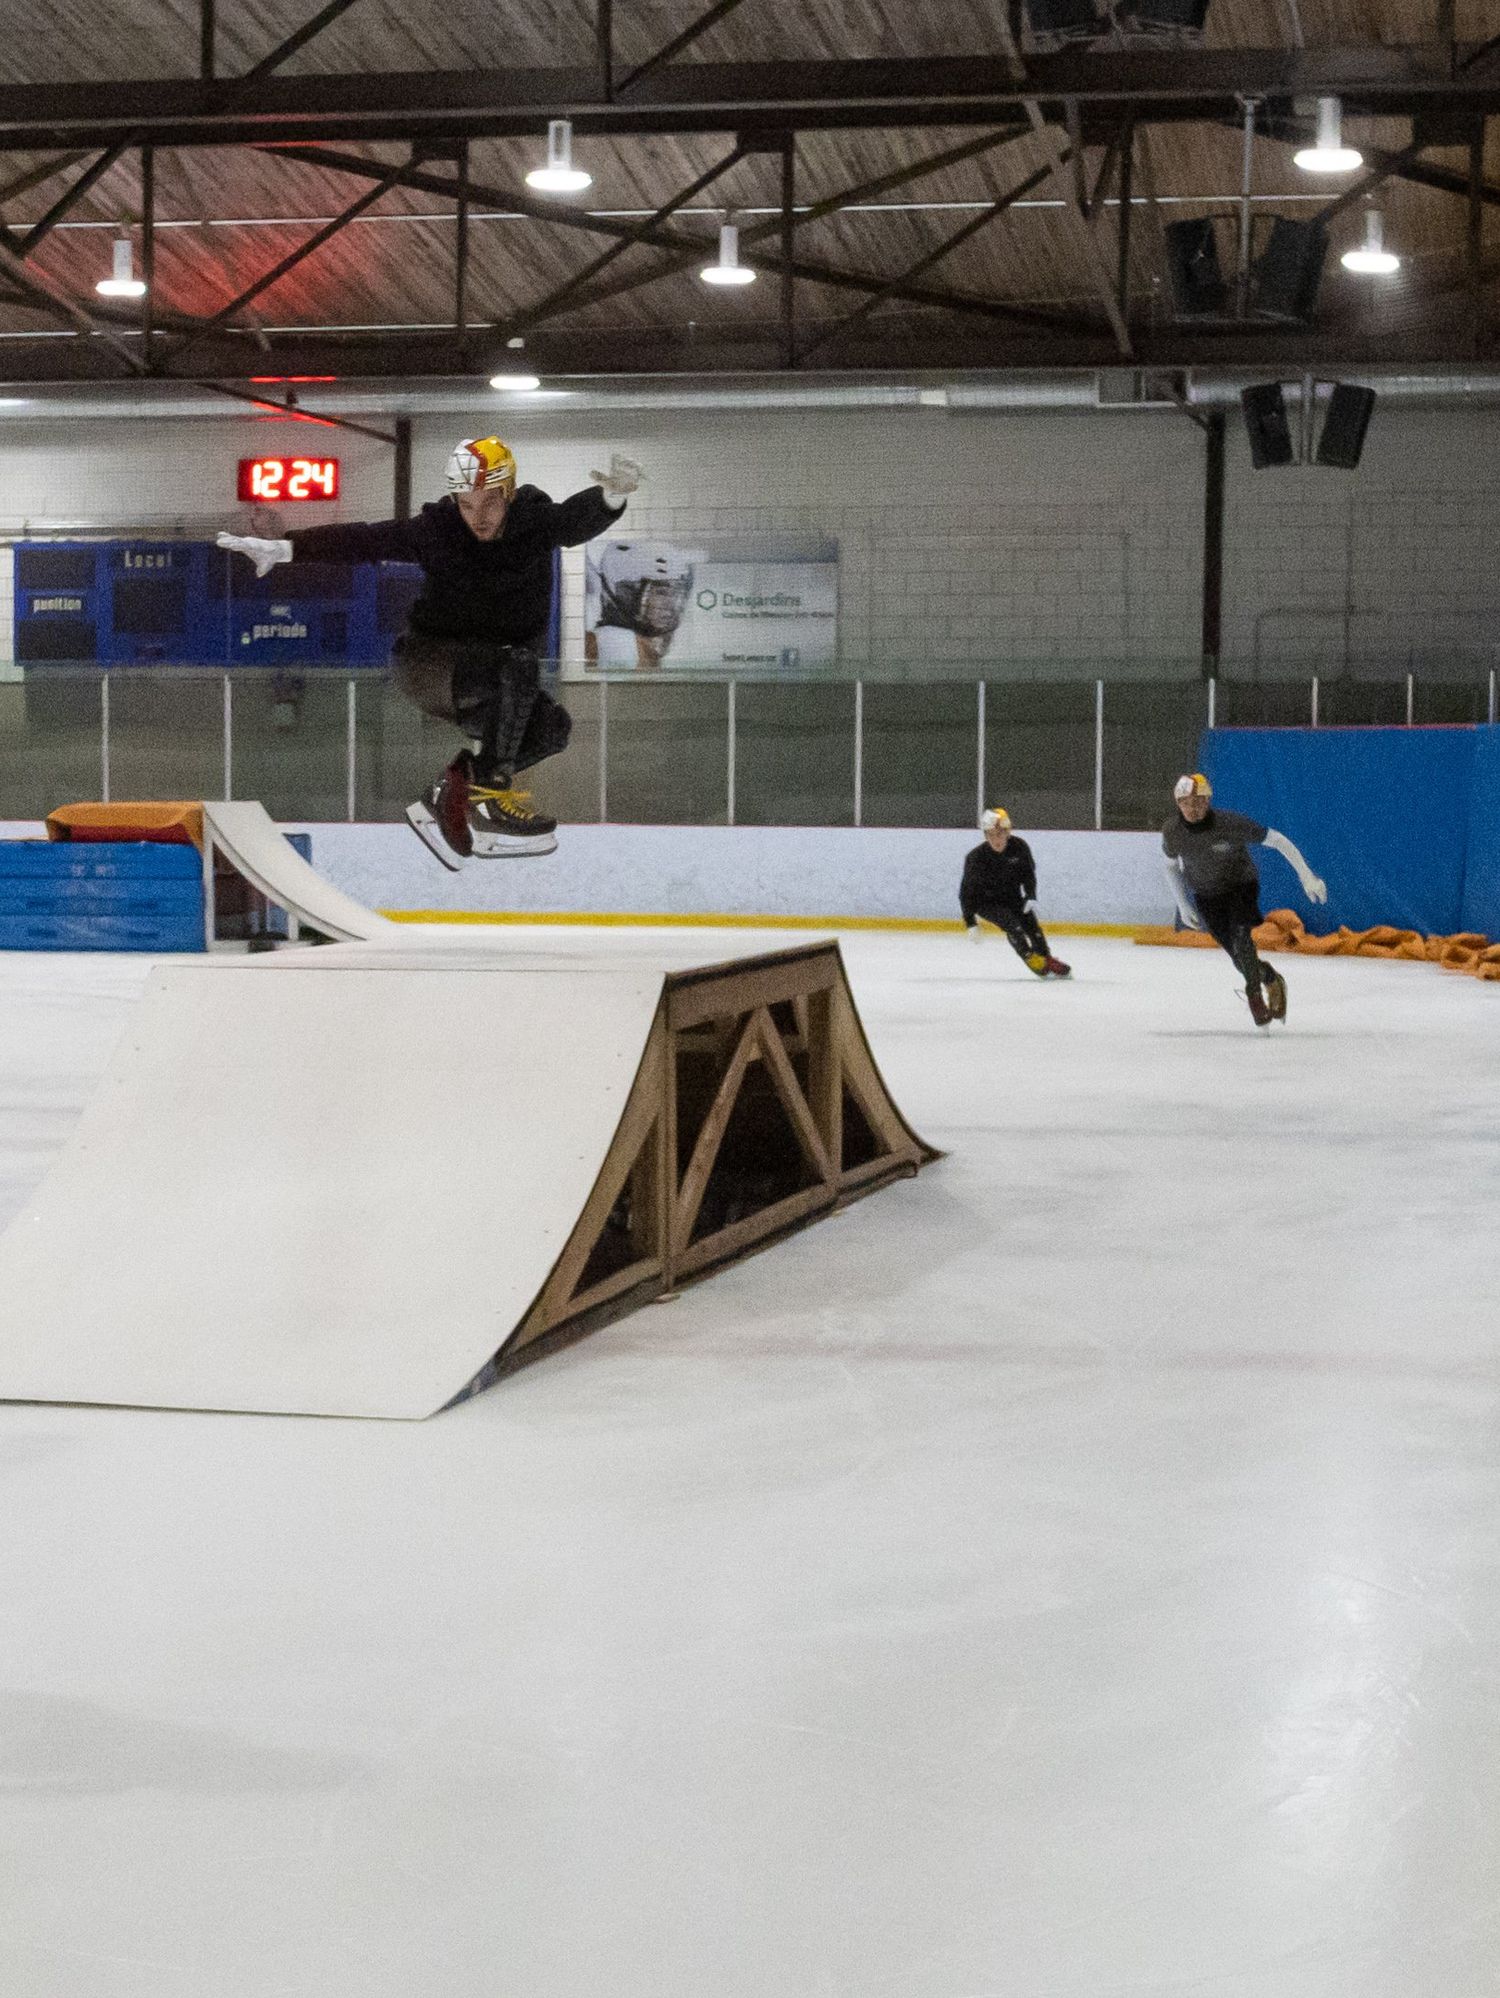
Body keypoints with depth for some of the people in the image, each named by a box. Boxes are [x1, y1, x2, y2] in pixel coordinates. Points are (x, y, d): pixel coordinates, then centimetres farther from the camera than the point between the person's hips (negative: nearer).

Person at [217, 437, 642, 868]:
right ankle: (489, 795, -27)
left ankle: (453, 787, -3)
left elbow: (580, 517, -28)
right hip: (429, 659, -4)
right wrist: (282, 549, -22)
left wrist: (612, 496, -52)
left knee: (552, 725, -19)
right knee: (517, 667, -31)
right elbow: (361, 539, -13)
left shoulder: (537, 522, -9)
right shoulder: (437, 529, -13)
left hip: (496, 679, 5)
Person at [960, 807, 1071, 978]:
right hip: (985, 902, -4)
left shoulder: (1019, 846, -19)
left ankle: (1046, 958, 5)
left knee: (1030, 923, -9)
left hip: (1011, 897, 4)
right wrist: (970, 922, -18)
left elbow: (1028, 872, 0)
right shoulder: (975, 858, -26)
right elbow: (966, 890, -17)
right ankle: (1031, 958, -16)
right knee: (1011, 923, -24)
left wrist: (1030, 896, -13)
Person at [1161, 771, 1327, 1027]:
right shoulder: (1172, 831, -19)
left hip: (1241, 885, -3)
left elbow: (1277, 840, -21)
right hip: (1206, 895, 3)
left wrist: (1306, 876, -23)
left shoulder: (1230, 823, -29)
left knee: (1239, 936, -26)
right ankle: (1270, 979, 28)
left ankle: (1255, 992, -6)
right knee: (1239, 956, -2)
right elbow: (1171, 866, 3)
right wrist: (1183, 906, 2)